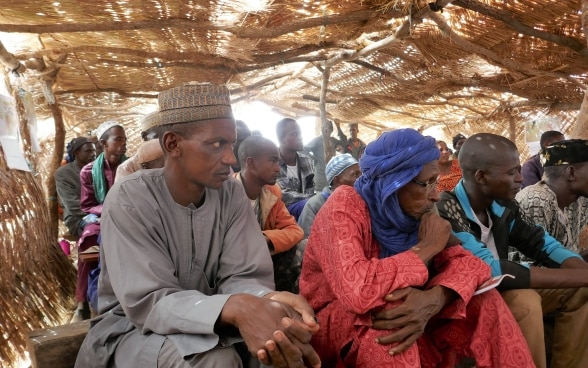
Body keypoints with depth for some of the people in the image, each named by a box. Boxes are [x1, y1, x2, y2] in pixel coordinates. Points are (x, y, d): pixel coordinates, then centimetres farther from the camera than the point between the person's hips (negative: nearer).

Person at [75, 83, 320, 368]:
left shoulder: (232, 194, -9)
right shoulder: (129, 200, -21)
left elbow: (241, 276, -12)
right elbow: (147, 303, -26)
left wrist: (267, 300, -37)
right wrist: (236, 307, -44)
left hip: (208, 322, 5)